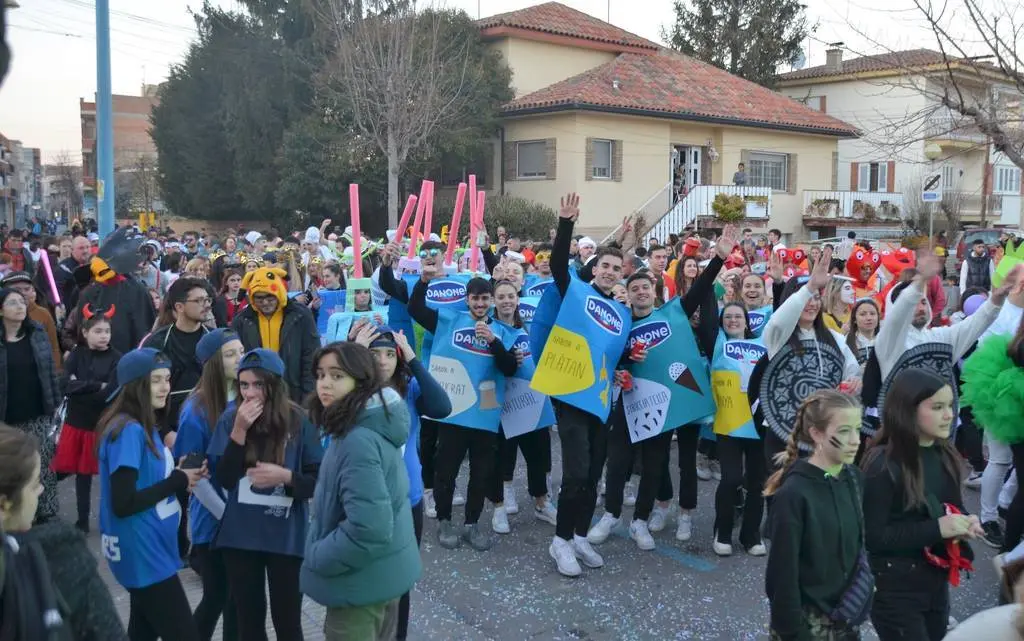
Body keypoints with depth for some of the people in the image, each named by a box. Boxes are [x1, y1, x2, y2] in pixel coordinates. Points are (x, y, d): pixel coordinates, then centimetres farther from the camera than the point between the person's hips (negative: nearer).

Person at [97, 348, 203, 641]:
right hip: (143, 554, -9)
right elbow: (123, 504, -25)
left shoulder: (144, 427, 9)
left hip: (150, 550, 9)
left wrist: (179, 475, -4)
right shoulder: (128, 431, -20)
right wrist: (178, 481, -16)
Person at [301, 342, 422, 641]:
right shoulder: (377, 422, 2)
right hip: (385, 570, 9)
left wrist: (316, 558, -18)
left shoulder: (358, 441, -28)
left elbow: (368, 528, -31)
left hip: (361, 580, -9)